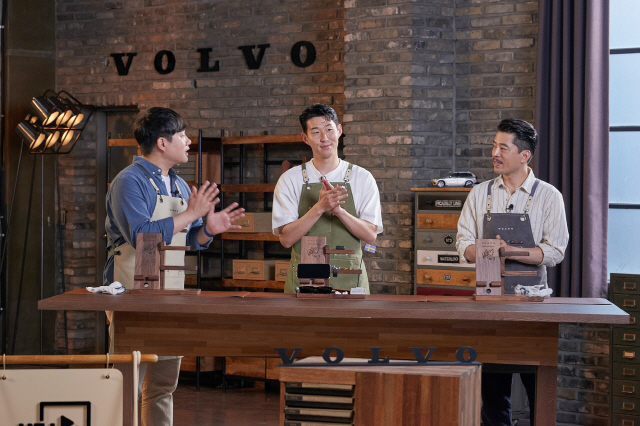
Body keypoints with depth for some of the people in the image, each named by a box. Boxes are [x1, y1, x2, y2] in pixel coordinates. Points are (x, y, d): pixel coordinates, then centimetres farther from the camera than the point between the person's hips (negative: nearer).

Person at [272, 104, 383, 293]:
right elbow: (286, 238, -6)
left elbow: (370, 235, -4)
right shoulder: (290, 179, 2)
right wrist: (320, 208, -19)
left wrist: (339, 210, -20)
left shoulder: (362, 178, 3)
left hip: (349, 278, 0)